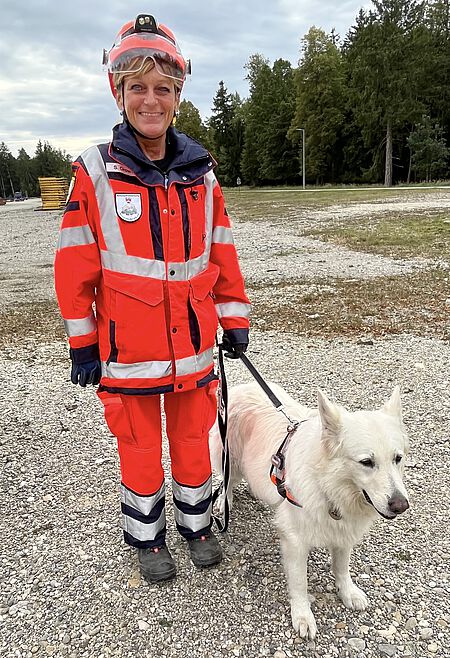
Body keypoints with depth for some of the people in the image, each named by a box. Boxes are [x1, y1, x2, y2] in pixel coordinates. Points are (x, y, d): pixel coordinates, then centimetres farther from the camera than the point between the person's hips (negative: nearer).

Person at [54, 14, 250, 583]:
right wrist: (81, 341, -3)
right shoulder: (95, 171, -6)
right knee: (139, 447, 13)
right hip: (127, 346, -2)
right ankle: (146, 537, 37)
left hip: (193, 341, 3)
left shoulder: (200, 173, 3)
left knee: (193, 439, 16)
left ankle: (196, 524, 41)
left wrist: (235, 320, 7)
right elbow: (75, 263, -5)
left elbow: (222, 253, 7)